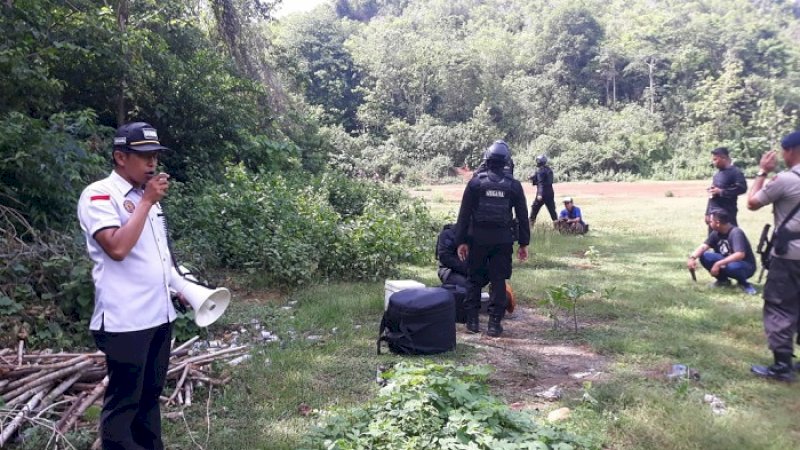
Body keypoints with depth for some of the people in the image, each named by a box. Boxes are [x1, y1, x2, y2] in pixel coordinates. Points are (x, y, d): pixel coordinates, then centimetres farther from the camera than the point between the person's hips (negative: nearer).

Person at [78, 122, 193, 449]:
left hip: (160, 313, 8)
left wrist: (183, 287, 16)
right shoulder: (98, 195, -10)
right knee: (123, 401, 3)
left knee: (150, 393, 18)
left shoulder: (145, 195, 15)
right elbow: (117, 248, -24)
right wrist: (147, 202, -17)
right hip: (125, 320, -8)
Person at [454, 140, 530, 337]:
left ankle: (472, 321, 12)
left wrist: (461, 241, 2)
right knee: (498, 281, 6)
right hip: (503, 239, 1)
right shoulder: (514, 185, 2)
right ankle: (494, 323, 6)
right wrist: (524, 243, 11)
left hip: (478, 238, 0)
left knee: (475, 280, 11)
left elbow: (464, 214, -3)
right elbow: (523, 216, 5)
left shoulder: (475, 182, -2)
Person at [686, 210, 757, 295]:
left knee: (732, 267, -41)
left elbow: (740, 255, -38)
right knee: (704, 256, -15)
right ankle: (723, 280, 5)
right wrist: (692, 257, -33)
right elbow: (703, 246, -14)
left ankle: (743, 283, -7)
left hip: (746, 266, -7)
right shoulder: (716, 233, -4)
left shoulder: (735, 233, -26)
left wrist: (718, 264, -41)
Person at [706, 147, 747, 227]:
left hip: (727, 213, -8)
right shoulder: (717, 174, 18)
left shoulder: (735, 172, -8)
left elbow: (742, 188, -23)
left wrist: (721, 192, -17)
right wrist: (708, 213, 17)